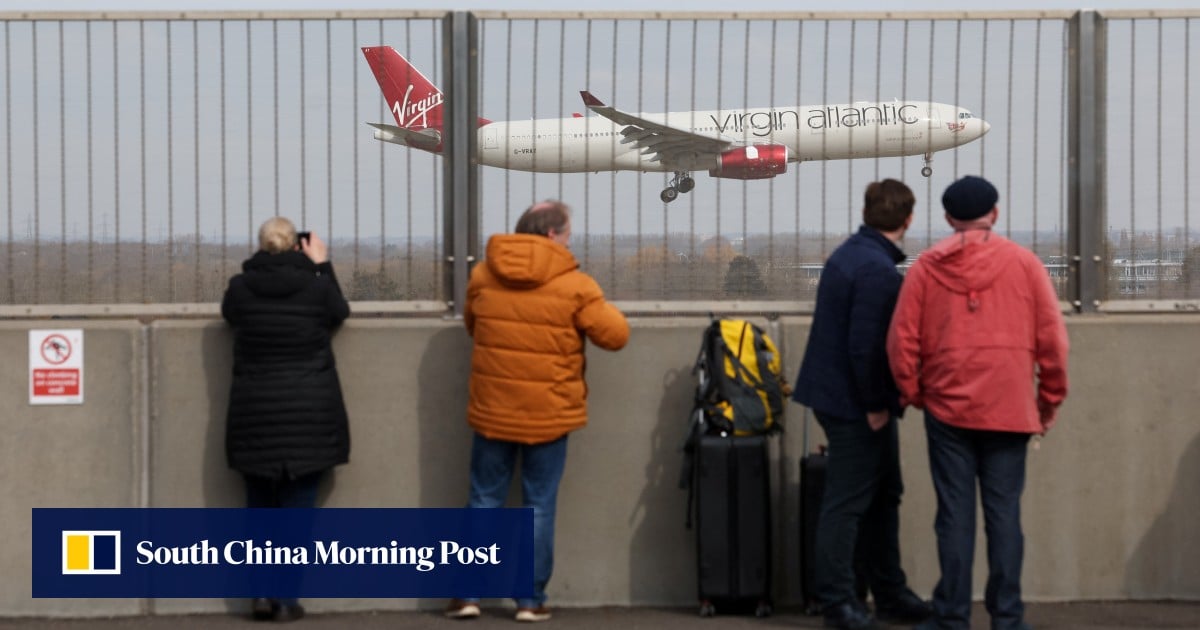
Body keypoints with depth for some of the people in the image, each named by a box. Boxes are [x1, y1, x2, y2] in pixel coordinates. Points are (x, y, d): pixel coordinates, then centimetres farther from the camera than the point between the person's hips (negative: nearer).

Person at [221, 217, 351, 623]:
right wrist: (323, 266, 20)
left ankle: (262, 592, 6)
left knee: (259, 502, 13)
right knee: (299, 504, 3)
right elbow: (339, 312, 15)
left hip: (254, 413, 1)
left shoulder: (240, 288, -4)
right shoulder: (316, 286, -6)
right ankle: (287, 599, 0)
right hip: (310, 415, -1)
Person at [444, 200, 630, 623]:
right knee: (539, 507, 6)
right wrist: (601, 309, 14)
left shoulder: (483, 276, 0)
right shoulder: (574, 286, -11)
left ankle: (468, 594, 9)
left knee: (485, 502, 11)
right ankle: (531, 600, 8)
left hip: (492, 412, 3)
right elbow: (615, 336, -6)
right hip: (549, 415, -2)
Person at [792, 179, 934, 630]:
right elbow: (865, 346, -25)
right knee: (847, 503, -1)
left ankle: (890, 593, 25)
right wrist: (874, 404, -16)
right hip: (856, 405, -10)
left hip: (836, 392, 10)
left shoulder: (846, 255, 9)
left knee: (883, 494, 17)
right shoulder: (878, 270, -21)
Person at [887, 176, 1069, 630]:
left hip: (948, 408, 0)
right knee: (1004, 512, 4)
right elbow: (1052, 338, 0)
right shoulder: (1023, 263, 0)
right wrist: (1050, 399, 10)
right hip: (1010, 410, 0)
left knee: (955, 513, 3)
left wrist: (913, 394, 14)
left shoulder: (926, 267, 0)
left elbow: (902, 341, 0)